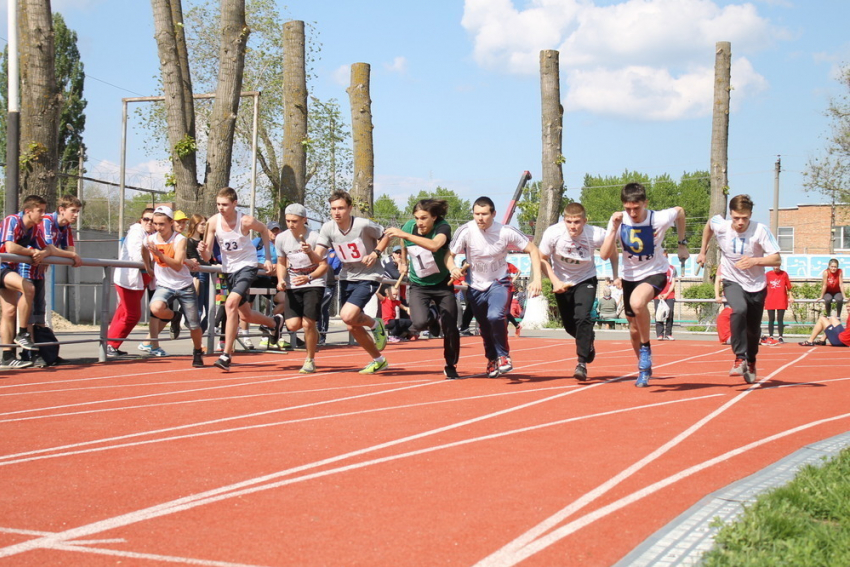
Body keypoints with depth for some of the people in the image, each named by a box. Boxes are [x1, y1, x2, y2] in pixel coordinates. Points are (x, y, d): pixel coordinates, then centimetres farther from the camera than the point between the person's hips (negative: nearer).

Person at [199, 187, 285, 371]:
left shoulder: (246, 221, -20)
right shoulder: (213, 222, -13)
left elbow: (264, 230, 3)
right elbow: (207, 257, -10)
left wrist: (268, 258, 2)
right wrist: (202, 250, -34)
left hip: (247, 266, -5)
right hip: (229, 269, 5)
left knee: (231, 304, -27)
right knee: (245, 315, 17)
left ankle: (226, 354, -24)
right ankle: (274, 322, 49)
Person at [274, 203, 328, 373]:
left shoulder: (314, 237, -16)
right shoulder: (281, 238, -4)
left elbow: (324, 265, -10)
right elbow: (281, 263, 10)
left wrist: (309, 278, -25)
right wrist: (281, 280, -8)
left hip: (313, 284, -3)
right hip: (293, 285, 3)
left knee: (307, 323, -14)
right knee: (293, 325, -11)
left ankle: (310, 361, 8)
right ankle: (312, 333, 26)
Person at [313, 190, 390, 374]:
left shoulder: (363, 225, -20)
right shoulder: (328, 228, -7)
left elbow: (386, 235, -3)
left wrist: (376, 253, -19)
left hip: (368, 277, -6)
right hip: (346, 278, 6)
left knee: (347, 316, -24)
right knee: (352, 327, 8)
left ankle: (375, 324, 8)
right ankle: (378, 360, 27)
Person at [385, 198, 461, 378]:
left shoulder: (443, 228, -23)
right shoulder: (408, 227, -11)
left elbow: (434, 245, -47)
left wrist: (405, 235, -50)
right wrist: (403, 262, 27)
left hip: (442, 284, -2)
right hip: (418, 285, 2)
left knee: (450, 328, -2)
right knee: (420, 322, -23)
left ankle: (451, 367, 23)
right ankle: (433, 320, 16)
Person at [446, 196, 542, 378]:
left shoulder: (506, 232, -17)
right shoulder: (466, 231, -17)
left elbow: (533, 250, -9)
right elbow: (449, 255, -10)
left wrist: (536, 279, -20)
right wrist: (453, 268, -33)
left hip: (499, 283, -2)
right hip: (476, 286, 2)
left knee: (495, 316, -28)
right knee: (484, 329, 12)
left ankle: (504, 356, -4)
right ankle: (492, 359, 43)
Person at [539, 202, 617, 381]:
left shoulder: (596, 235, -26)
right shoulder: (553, 233, -26)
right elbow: (543, 259, -10)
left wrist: (616, 279, -11)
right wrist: (555, 281, -21)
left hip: (586, 280, -2)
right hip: (562, 282, 2)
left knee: (582, 317, -23)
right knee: (569, 325, 10)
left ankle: (582, 363, -11)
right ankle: (588, 341, 44)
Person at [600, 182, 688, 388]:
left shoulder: (659, 219, -22)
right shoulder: (619, 221, -16)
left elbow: (680, 211, 2)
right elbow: (604, 255, -21)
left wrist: (682, 243, 8)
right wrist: (614, 229, -30)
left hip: (655, 273, -4)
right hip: (630, 277, 4)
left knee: (637, 302, -36)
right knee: (634, 327, 13)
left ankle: (646, 348, -12)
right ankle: (644, 368, 38)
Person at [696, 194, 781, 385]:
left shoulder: (760, 230, -21)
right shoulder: (720, 226, -15)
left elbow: (777, 259, -22)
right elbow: (708, 224, 11)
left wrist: (755, 261, -38)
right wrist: (702, 252, 16)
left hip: (756, 285, 0)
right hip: (733, 282, 0)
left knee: (753, 329, 10)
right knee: (739, 310, -32)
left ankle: (751, 362, 40)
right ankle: (740, 358, -25)